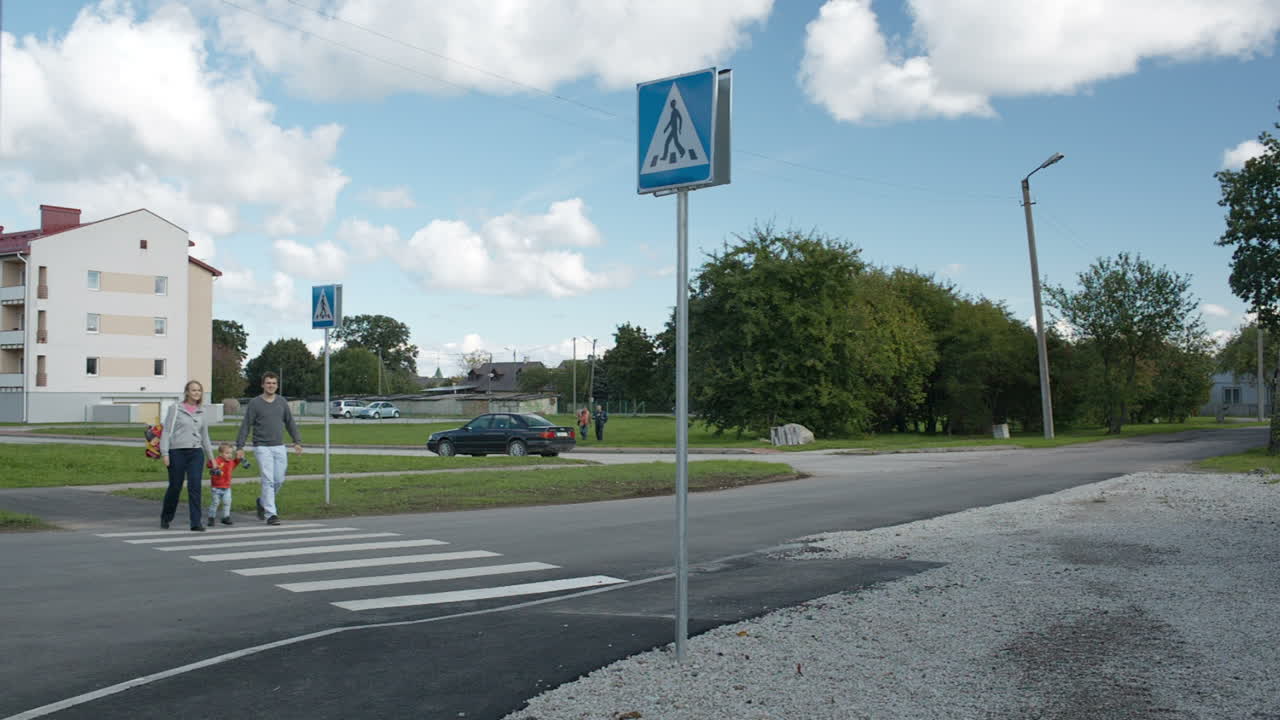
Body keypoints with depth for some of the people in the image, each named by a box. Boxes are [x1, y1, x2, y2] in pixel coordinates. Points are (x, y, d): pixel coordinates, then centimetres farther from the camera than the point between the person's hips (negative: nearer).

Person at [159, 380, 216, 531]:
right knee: (175, 487, 5)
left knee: (195, 487, -8)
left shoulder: (201, 412, 12)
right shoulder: (176, 408, 0)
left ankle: (196, 523, -7)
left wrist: (211, 457, 20)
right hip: (177, 452, -3)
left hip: (196, 452, 3)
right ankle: (165, 517, 29)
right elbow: (167, 431, -3)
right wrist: (165, 453, -11)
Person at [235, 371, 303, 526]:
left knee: (279, 480, 5)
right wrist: (239, 447, -8)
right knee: (268, 481, -10)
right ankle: (270, 514, -7)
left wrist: (297, 441, 7)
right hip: (262, 447, -4)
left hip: (279, 447, 4)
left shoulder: (282, 402, 9)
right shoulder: (255, 403, -2)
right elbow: (245, 426, -2)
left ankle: (262, 501, 32)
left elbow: (290, 423, 15)